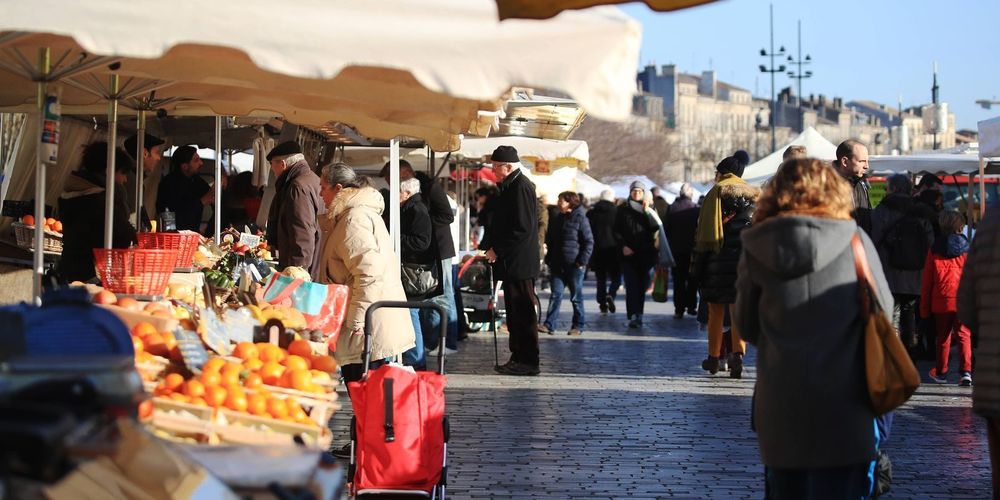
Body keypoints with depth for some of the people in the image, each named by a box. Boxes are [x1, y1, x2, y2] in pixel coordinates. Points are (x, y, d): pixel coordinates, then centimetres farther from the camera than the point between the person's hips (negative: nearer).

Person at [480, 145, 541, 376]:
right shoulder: (510, 186, 17)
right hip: (512, 263, 10)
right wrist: (490, 247, 12)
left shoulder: (521, 187, -14)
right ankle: (519, 358, 18)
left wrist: (497, 250, -15)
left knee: (523, 312, -6)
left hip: (518, 263, -10)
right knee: (515, 313, 13)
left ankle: (528, 362, -3)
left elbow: (522, 228, -21)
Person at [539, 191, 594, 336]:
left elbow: (589, 241, -9)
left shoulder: (580, 218, -7)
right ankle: (549, 325, -3)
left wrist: (582, 261, -14)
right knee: (556, 294, 0)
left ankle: (578, 326, 12)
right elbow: (550, 240, 21)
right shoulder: (558, 219, 13)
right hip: (558, 265, 6)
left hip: (574, 265, -6)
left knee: (576, 296, 3)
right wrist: (549, 259, 13)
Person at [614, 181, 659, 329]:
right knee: (632, 285, -11)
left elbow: (655, 228, -4)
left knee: (642, 286, 5)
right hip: (628, 254, -1)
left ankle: (638, 315, 15)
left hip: (645, 254, 1)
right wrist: (623, 246, -8)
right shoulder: (623, 209, 7)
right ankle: (633, 316, -17)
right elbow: (616, 231, 6)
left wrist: (647, 212, -13)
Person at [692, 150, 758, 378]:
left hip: (719, 259, -2)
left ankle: (713, 358, 17)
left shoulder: (716, 192, -2)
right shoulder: (755, 194, 9)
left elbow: (705, 232, -5)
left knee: (716, 311, 10)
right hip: (747, 259, 2)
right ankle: (738, 353, -17)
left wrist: (697, 265, -3)